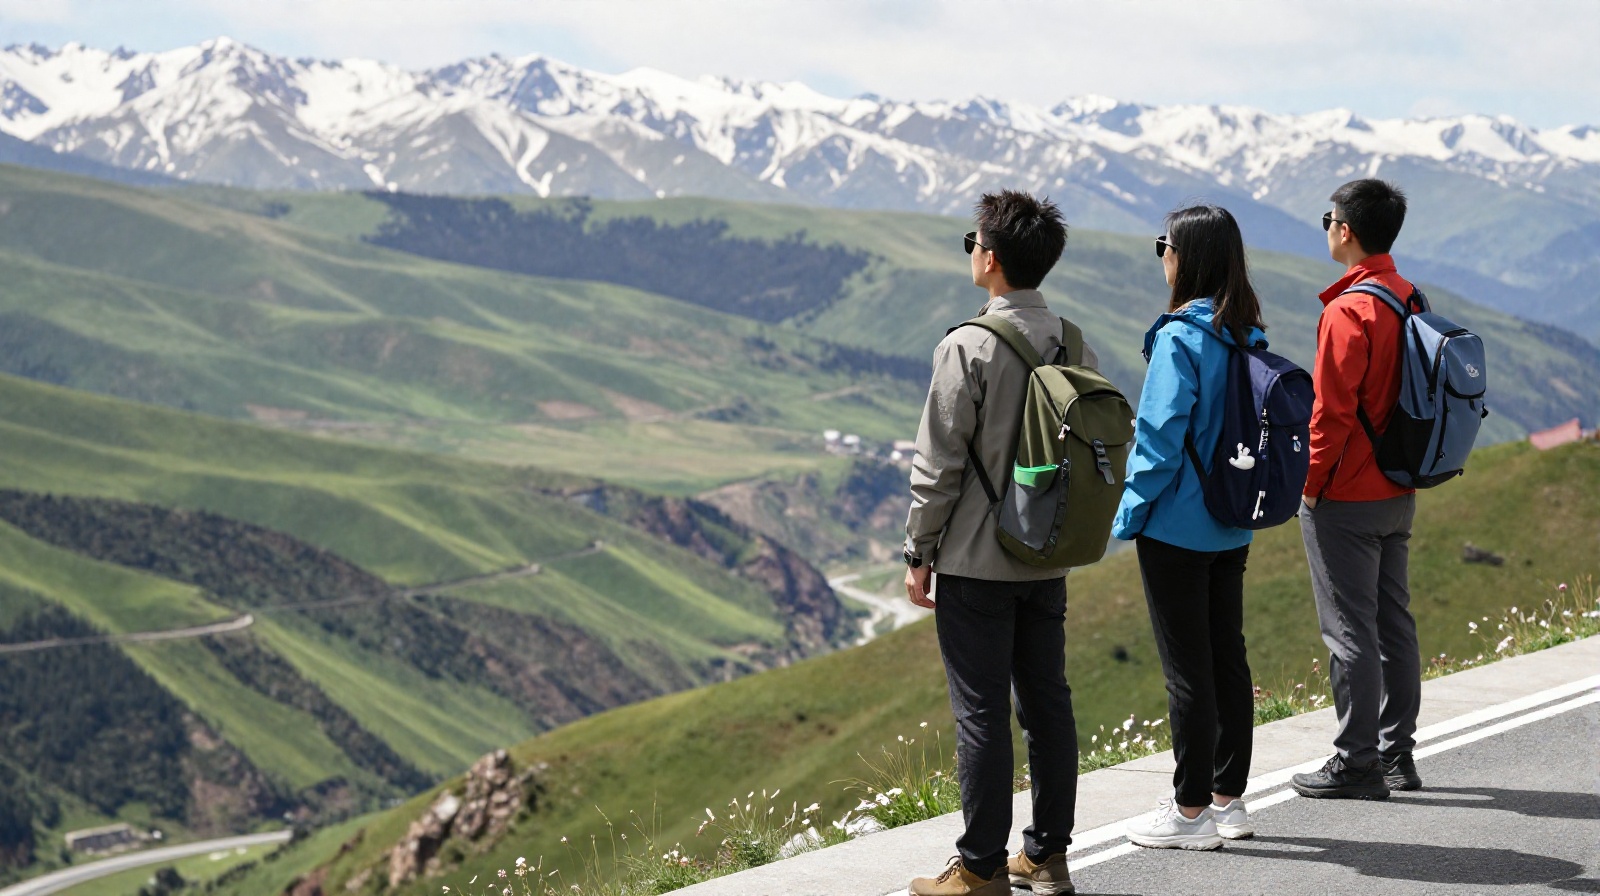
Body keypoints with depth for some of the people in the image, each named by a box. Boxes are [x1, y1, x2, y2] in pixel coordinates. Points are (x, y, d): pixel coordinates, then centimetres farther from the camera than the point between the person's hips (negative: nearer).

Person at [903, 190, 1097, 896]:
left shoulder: (968, 348, -15)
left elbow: (939, 464, -14)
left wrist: (919, 553, -5)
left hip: (976, 561, -6)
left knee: (981, 712, -1)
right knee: (1048, 703, 12)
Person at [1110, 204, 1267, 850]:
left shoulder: (1180, 339, -18)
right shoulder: (1247, 337, 5)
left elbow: (1161, 438, -19)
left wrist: (1129, 516, -9)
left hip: (1177, 528, -8)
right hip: (1232, 526, 8)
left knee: (1186, 667, -1)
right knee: (1227, 656, 13)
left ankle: (1191, 811, 6)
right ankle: (1228, 798, 21)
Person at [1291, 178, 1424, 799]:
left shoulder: (1349, 310, -19)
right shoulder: (1411, 301, 8)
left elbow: (1332, 411, -20)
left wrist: (1311, 484, -10)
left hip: (1346, 499, -9)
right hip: (1399, 494, 9)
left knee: (1350, 630, -3)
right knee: (1393, 621, 13)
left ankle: (1356, 764, 2)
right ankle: (1396, 755, 20)